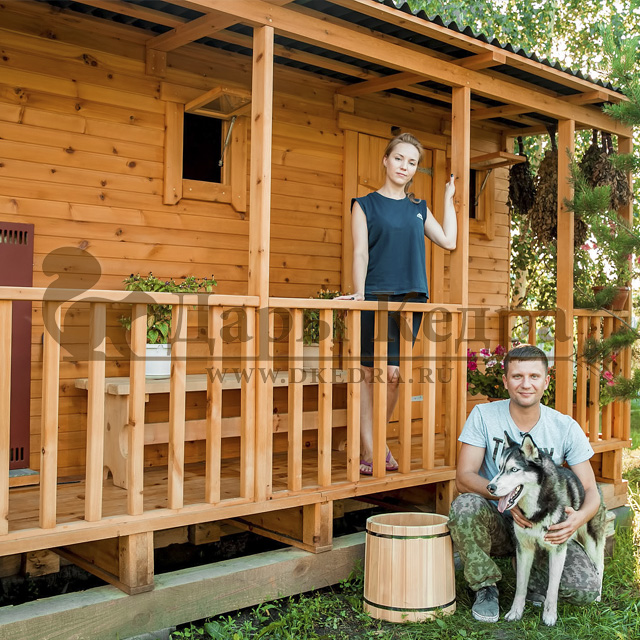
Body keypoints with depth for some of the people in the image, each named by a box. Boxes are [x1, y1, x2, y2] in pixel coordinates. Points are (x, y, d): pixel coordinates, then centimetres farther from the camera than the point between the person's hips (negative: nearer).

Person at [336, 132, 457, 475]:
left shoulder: (419, 209, 18)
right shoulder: (365, 204, 6)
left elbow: (448, 240, 13)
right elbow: (360, 253, -2)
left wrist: (448, 197, 18)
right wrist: (359, 294, -15)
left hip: (411, 299, 4)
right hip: (376, 297, -3)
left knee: (393, 373, 2)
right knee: (370, 371, -3)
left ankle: (377, 441, 18)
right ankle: (367, 450, 3)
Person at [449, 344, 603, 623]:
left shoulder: (566, 428, -5)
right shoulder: (483, 415, -9)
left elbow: (590, 490, -5)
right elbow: (464, 478, -14)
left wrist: (579, 517, -30)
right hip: (496, 522, -1)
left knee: (586, 589, -22)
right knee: (466, 505, -35)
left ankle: (530, 570, 12)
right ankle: (485, 587, -9)